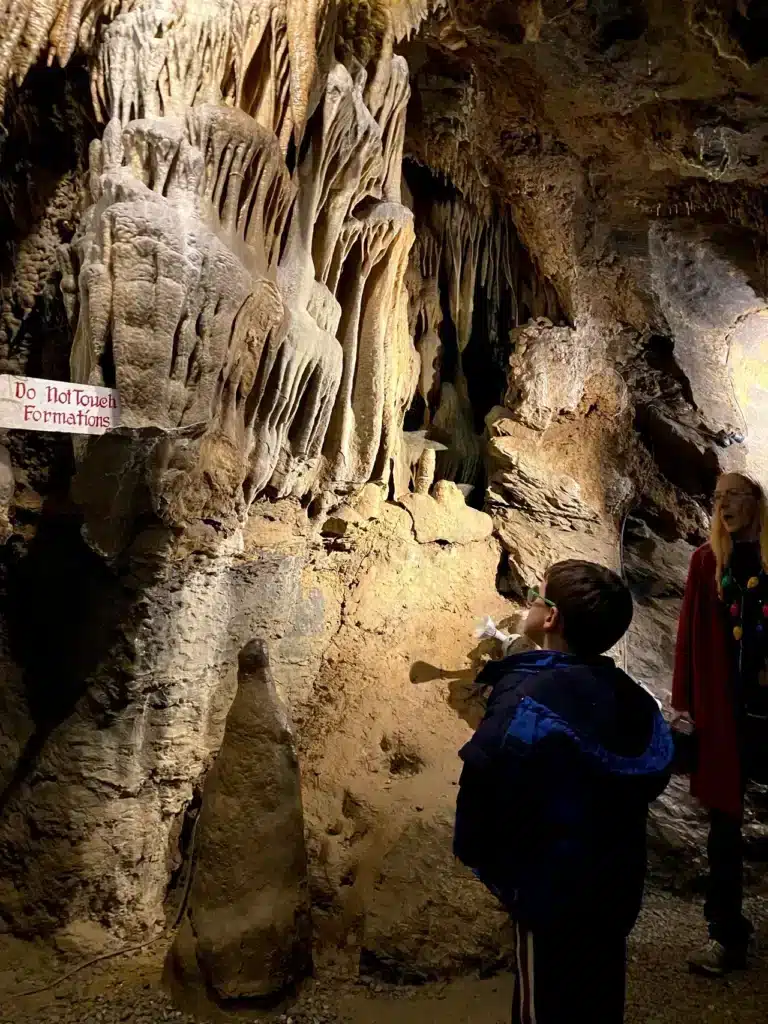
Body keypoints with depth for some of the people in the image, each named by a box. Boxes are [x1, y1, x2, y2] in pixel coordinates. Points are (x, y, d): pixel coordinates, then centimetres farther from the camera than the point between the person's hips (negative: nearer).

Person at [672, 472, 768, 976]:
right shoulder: (707, 561, 4)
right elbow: (690, 636, 3)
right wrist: (683, 703, 0)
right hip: (724, 711, 1)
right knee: (725, 821, 8)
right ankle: (726, 933, 20)